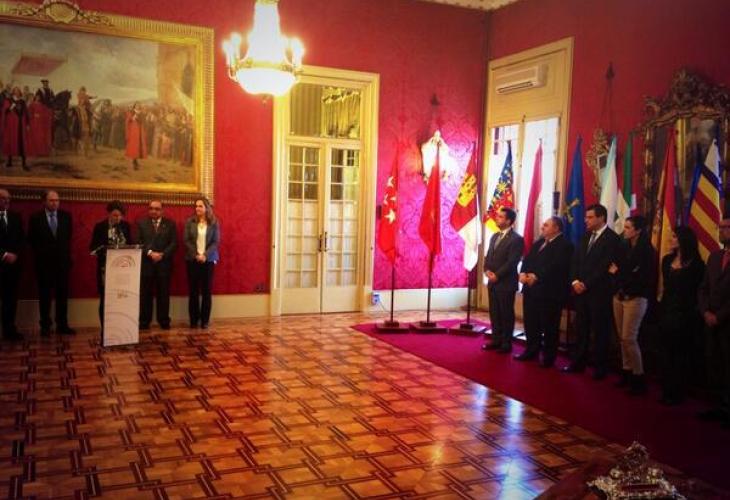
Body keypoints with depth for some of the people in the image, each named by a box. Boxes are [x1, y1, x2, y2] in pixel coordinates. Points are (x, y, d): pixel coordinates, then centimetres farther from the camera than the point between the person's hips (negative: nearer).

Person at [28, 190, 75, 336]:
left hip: (62, 261, 2)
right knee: (45, 295, 3)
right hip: (44, 262, -2)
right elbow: (32, 240, 5)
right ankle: (45, 326, 10)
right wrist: (40, 253, 3)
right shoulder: (36, 218, -1)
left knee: (63, 294, 4)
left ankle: (62, 325, 10)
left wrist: (66, 253, 11)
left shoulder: (66, 216, 6)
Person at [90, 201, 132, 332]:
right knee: (105, 299, 2)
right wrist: (102, 250, -21)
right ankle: (105, 329, 10)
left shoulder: (125, 225, 7)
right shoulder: (100, 227, -2)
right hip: (106, 269, -2)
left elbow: (130, 244, 12)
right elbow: (93, 247, -1)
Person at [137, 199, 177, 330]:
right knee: (145, 294, 2)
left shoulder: (170, 224, 8)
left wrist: (162, 254, -11)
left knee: (164, 293, 3)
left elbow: (174, 243, 1)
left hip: (164, 263, 0)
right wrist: (150, 253, -13)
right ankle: (144, 322, 8)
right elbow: (138, 242, 0)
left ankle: (164, 321, 10)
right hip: (146, 263, 0)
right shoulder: (142, 223, 9)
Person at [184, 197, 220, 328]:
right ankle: (193, 319, 11)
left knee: (206, 290, 2)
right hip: (193, 259, 1)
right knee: (193, 290, 2)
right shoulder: (189, 222, 3)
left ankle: (205, 320, 9)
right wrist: (196, 255, -12)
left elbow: (216, 242, -3)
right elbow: (186, 241, -1)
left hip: (209, 259, 0)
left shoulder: (214, 223, 1)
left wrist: (205, 255, -15)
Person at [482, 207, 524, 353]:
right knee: (494, 313, 12)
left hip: (506, 283, -7)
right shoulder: (494, 236, 14)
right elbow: (488, 256, 15)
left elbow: (511, 262, -16)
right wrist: (487, 270, -4)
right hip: (492, 282, 7)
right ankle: (496, 340, 22)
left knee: (506, 314, 2)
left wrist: (497, 275, -16)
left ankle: (506, 343, 11)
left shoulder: (516, 239, -11)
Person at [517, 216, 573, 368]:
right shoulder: (539, 242, 18)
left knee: (549, 326, 2)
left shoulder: (564, 245, -10)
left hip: (550, 292, -8)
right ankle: (531, 351, 27)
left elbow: (555, 266, -21)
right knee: (530, 323, 14)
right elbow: (527, 259, 11)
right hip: (531, 289, 8)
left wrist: (536, 276, -23)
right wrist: (523, 273, -8)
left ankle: (549, 356, 14)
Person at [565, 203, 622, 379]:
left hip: (599, 292, -6)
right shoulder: (586, 236, 15)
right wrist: (575, 281, -4)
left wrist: (586, 284, -13)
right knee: (581, 328, 9)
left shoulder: (612, 238, -8)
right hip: (581, 290, 6)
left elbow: (604, 267, -14)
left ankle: (600, 367, 12)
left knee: (600, 330, 3)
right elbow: (576, 260, 11)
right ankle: (578, 362, 16)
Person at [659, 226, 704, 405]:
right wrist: (662, 310, 7)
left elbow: (697, 291, -7)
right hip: (667, 312, 5)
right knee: (666, 353, 9)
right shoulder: (667, 260, 7)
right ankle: (667, 391, 19)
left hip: (685, 316, -5)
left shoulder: (695, 264, -9)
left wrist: (692, 313, -10)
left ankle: (677, 394, 14)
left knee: (680, 354, 4)